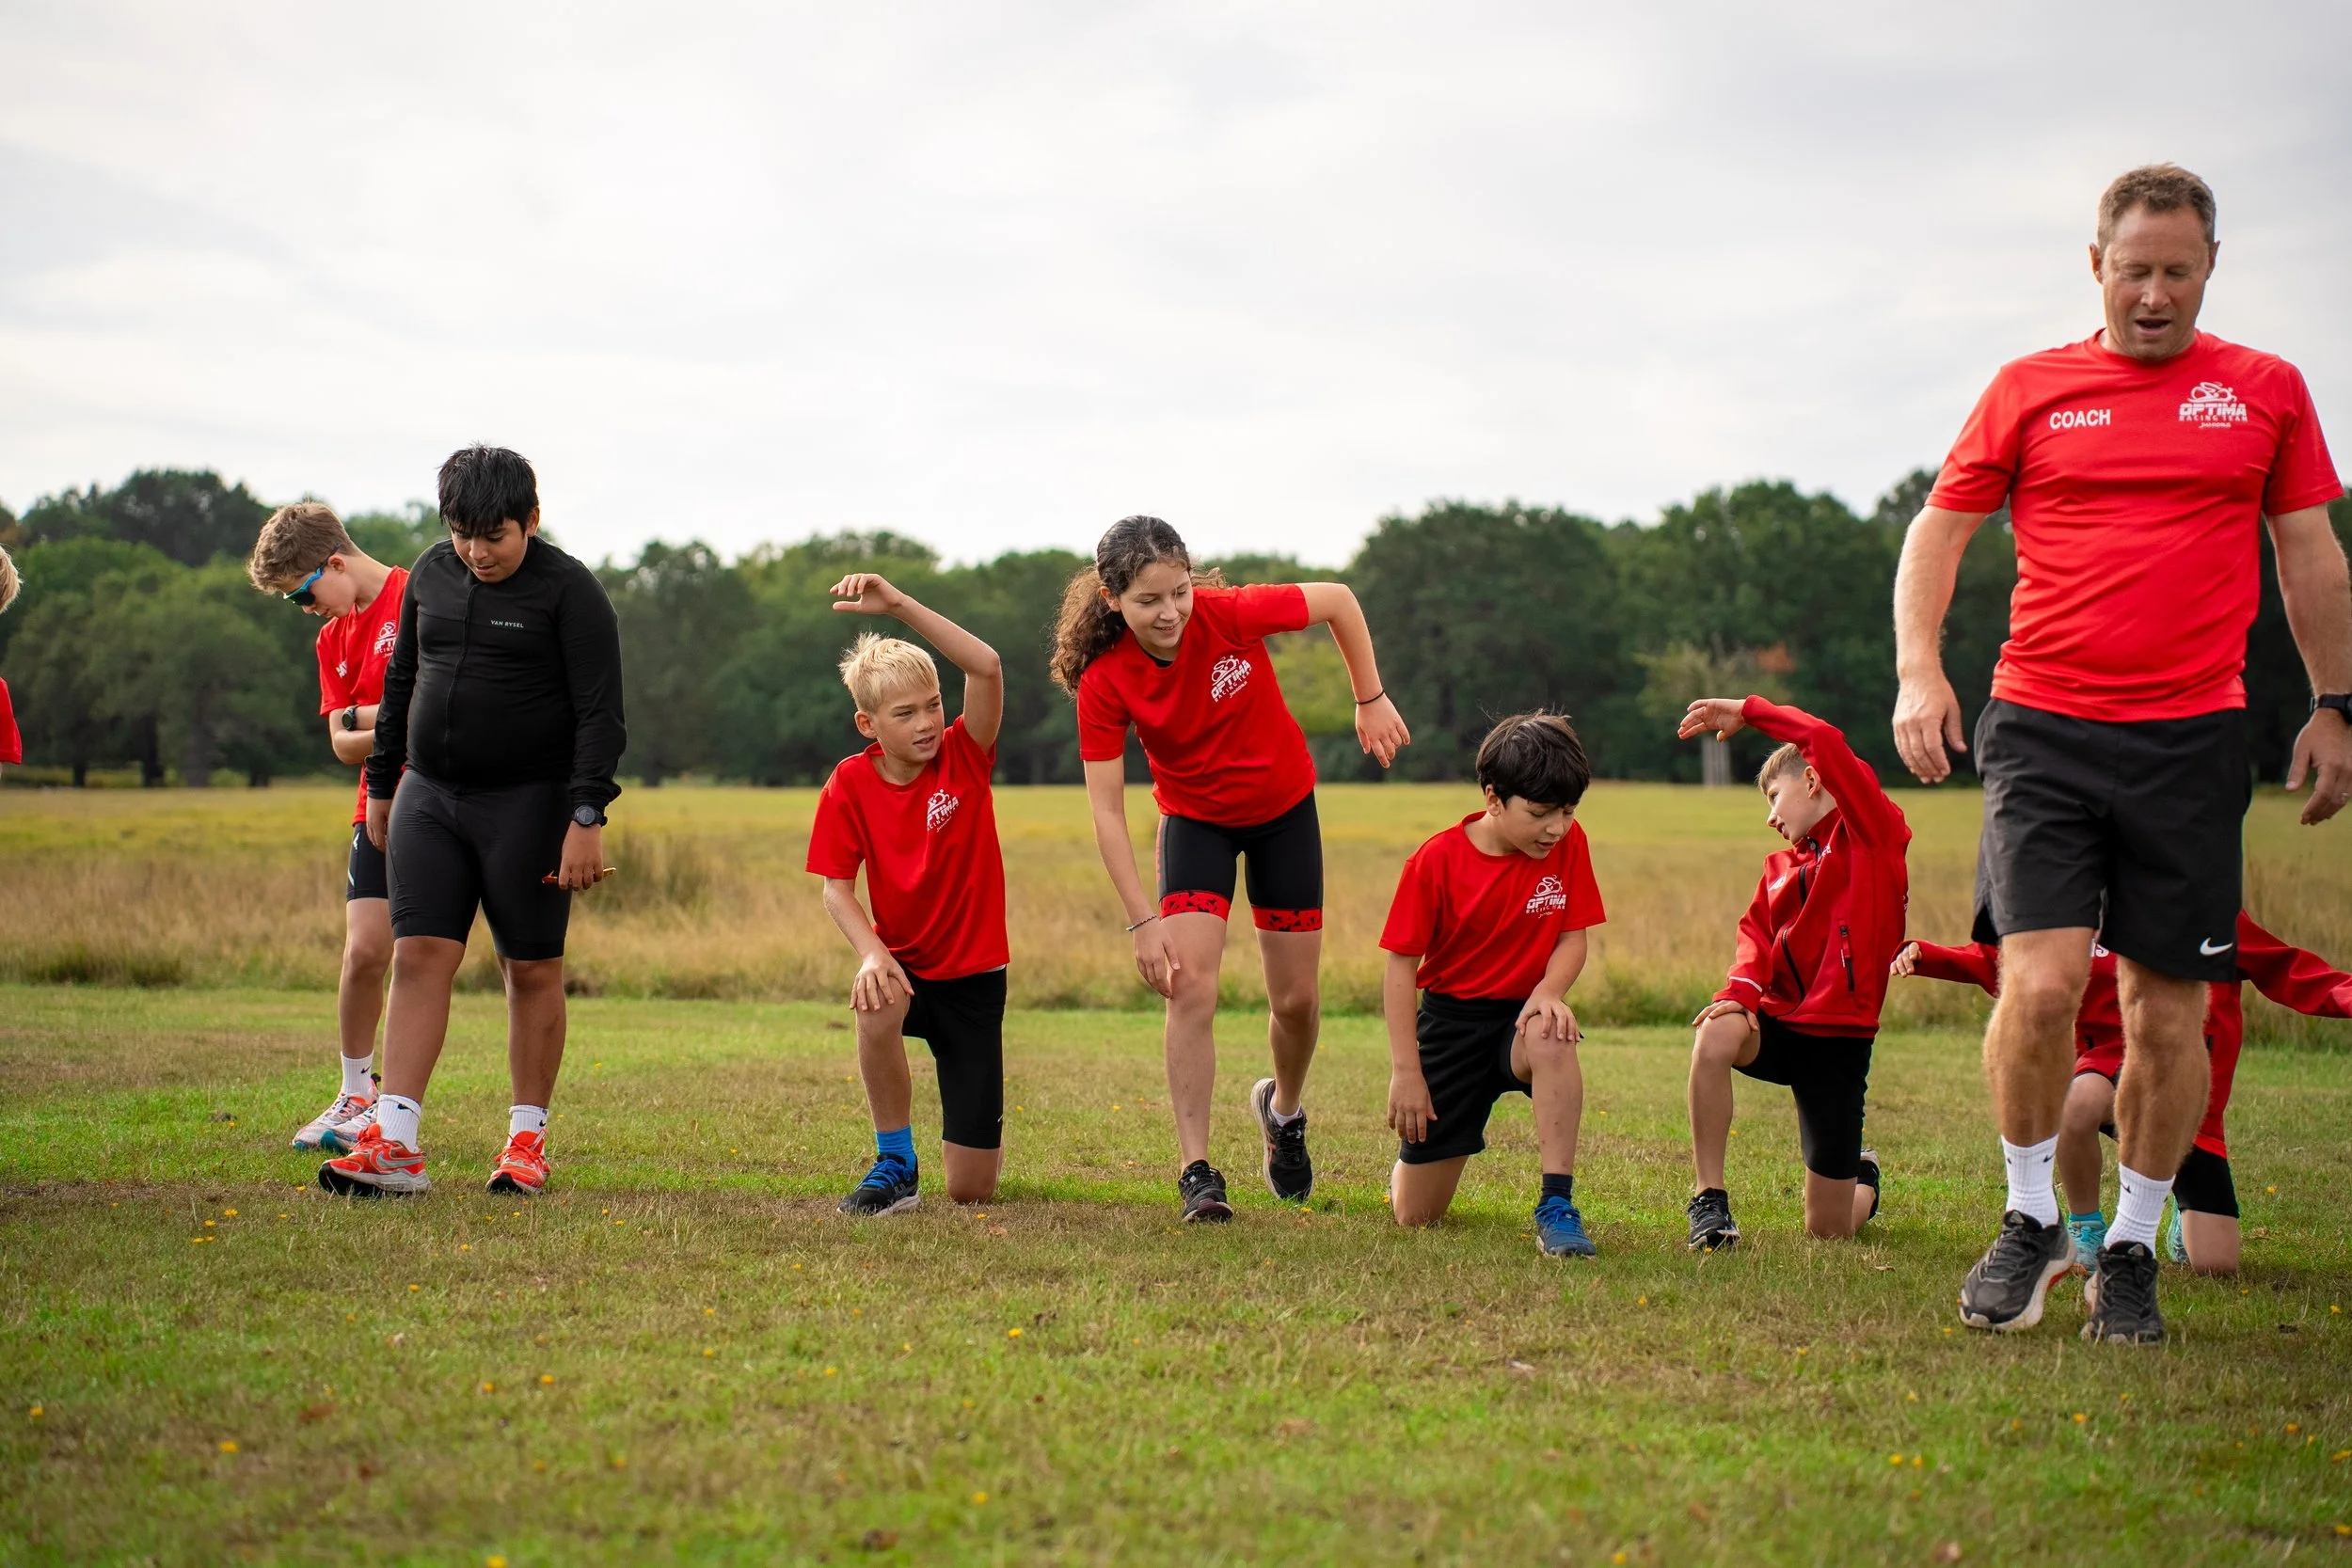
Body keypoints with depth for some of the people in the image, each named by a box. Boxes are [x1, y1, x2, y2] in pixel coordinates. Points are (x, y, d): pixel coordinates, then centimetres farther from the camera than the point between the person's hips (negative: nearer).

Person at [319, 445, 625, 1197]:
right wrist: (381, 784, 21)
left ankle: (528, 1138, 14)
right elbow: (402, 680, 21)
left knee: (532, 970, 2)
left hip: (528, 804, -5)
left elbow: (600, 711, -11)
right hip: (429, 796, 5)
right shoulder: (430, 574, 9)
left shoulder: (568, 589, -8)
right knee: (418, 956, -5)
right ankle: (393, 1144, -9)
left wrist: (586, 817, -18)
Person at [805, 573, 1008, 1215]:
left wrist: (898, 604, -36)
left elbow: (987, 668, -30)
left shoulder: (964, 756, -13)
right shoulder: (850, 785, -9)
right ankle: (895, 1163, -17)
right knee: (877, 1007, -41)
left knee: (971, 1189, -3)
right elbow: (837, 889, -8)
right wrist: (872, 954, -28)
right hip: (903, 962, 1)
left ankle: (984, 1140, 39)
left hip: (973, 974, -1)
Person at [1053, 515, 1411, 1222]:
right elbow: (1107, 812, -21)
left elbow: (1338, 600, -11)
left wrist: (1371, 700, -7)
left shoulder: (1230, 614, -28)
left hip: (1283, 806, 1)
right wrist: (1144, 922, -25)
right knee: (1189, 986, -19)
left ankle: (1283, 1108, 37)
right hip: (1195, 816, -1)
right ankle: (1196, 1172, -14)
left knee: (1295, 998, 5)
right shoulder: (1104, 682, -25)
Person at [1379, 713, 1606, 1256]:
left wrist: (1547, 992, -25)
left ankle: (1556, 1205, -33)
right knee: (1416, 1215, 0)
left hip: (1520, 1014, 1)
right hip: (1451, 1020, -1)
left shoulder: (1568, 843, -7)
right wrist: (1406, 1070, -15)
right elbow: (1401, 967, -10)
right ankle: (1413, 1153, 39)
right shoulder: (1436, 860, -14)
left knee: (1552, 1040, -41)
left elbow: (1572, 938, -3)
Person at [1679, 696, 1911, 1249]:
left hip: (1840, 1040, -4)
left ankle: (1863, 1177, 39)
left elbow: (1826, 744, -15)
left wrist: (1747, 711, -7)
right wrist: (1742, 990, -19)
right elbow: (1757, 934, 2)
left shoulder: (1873, 834, -2)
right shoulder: (1779, 867, 16)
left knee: (1830, 1229, 0)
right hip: (1779, 1023, 4)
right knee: (1715, 1034, -35)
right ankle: (1710, 1199, -22)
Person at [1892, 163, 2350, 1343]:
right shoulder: (2028, 390, 7)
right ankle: (2029, 1222, 7)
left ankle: (2130, 1251, 18)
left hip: (2191, 737, 1)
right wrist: (1918, 669, -3)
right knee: (2038, 983, -14)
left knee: (2168, 1012, 3)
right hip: (2041, 727, -1)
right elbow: (1938, 528, 10)